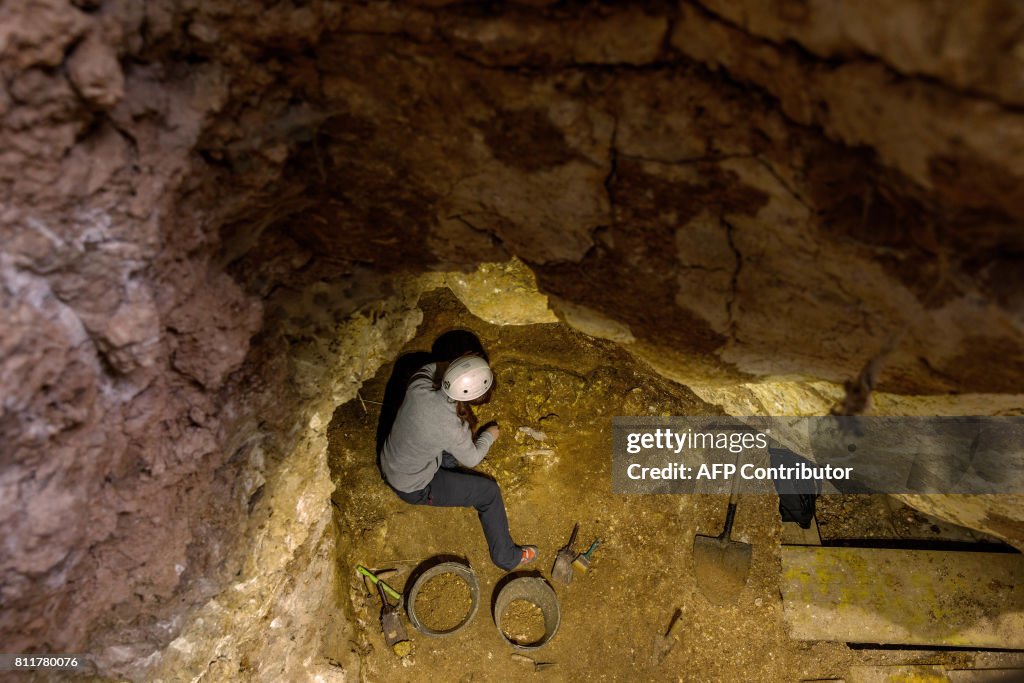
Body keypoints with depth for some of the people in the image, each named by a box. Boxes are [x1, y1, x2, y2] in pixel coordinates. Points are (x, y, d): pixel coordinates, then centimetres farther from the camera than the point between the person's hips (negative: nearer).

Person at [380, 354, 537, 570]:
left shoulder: (418, 385, -24)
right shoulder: (451, 428, -36)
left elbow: (429, 368, 4)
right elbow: (471, 459, -12)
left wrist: (454, 368, -9)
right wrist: (489, 436, 4)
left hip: (388, 465, 6)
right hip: (412, 488, -6)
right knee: (489, 491, 2)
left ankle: (447, 484, 42)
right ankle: (507, 556, 19)